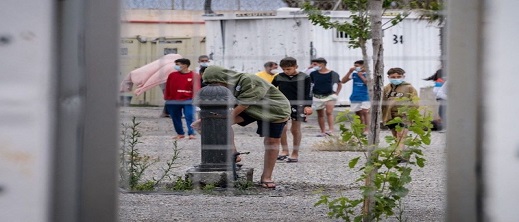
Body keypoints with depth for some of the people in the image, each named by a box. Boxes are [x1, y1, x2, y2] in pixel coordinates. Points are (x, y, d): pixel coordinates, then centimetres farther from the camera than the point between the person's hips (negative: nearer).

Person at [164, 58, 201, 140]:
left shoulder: (194, 75, 0)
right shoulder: (172, 75, 8)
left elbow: (196, 88, -2)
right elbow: (168, 88, 12)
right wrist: (166, 99, 10)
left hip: (188, 101, -4)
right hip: (173, 101, 4)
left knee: (190, 117, -9)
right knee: (175, 118, 9)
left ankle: (191, 133, -8)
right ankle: (180, 133, 19)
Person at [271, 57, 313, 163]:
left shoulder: (304, 78, -4)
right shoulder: (279, 77, 4)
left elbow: (307, 93, -5)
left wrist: (308, 106, -16)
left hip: (297, 105, -2)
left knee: (295, 129, 5)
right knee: (282, 127, -9)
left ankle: (295, 153, 13)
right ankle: (284, 150, 4)